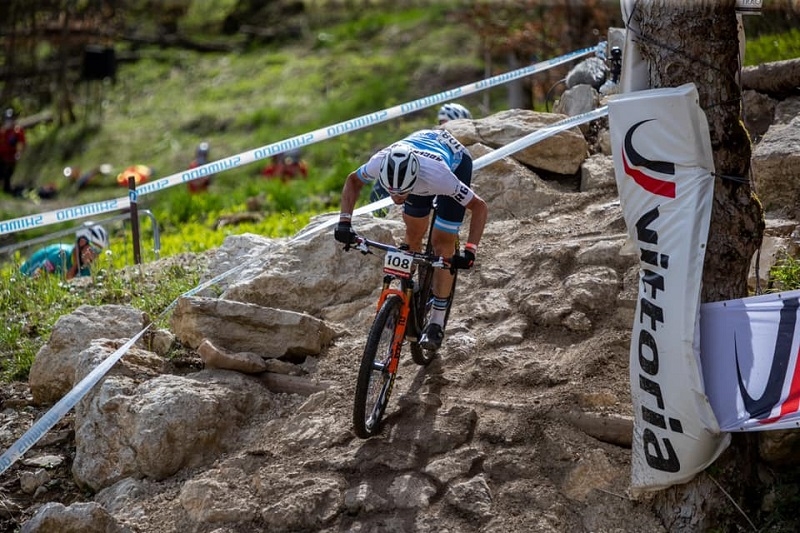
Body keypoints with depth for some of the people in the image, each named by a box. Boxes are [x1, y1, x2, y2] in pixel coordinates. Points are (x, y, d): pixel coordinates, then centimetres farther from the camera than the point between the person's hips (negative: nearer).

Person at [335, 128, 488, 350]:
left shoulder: (436, 176, -46)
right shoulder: (379, 163, -37)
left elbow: (480, 207, -34)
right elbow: (352, 181, -13)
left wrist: (470, 251, -44)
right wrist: (344, 221, -24)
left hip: (456, 161, -4)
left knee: (442, 242, -6)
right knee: (413, 234, 2)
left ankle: (436, 323, 3)